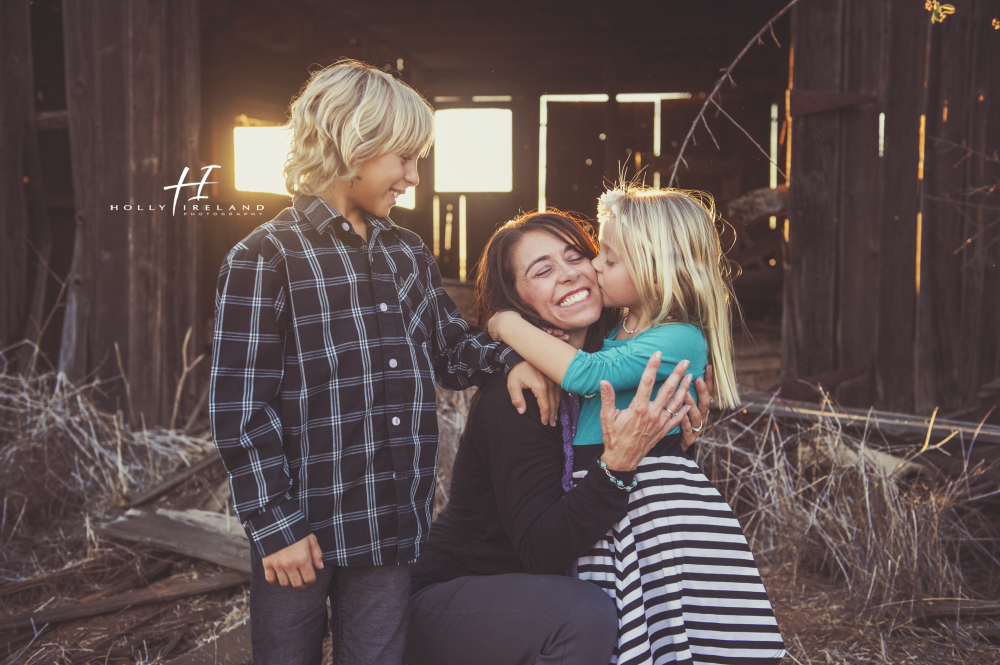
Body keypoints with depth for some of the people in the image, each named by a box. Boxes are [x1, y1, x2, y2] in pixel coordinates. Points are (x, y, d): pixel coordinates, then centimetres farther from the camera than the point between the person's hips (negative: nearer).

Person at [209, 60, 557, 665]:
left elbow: (449, 346, 20)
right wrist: (276, 525, -12)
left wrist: (508, 357, -1)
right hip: (302, 530, -5)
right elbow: (241, 408, -10)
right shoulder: (264, 261, -9)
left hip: (392, 525, 5)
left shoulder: (409, 253, 11)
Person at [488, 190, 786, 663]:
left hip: (653, 502, -7)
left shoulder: (682, 341, -12)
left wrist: (511, 327, -10)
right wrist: (524, 361, 7)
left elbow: (585, 374, -21)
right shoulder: (612, 326, 13)